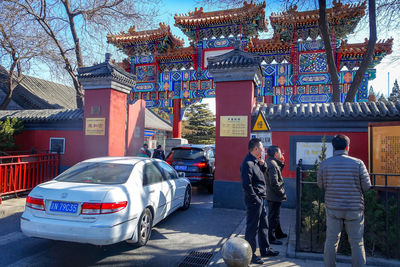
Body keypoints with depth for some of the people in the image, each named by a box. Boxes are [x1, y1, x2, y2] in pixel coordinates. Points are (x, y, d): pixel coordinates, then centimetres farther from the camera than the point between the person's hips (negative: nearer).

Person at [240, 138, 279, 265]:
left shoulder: (255, 161, 10)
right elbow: (246, 185, -25)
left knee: (263, 225, 21)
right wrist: (255, 199, -19)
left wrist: (262, 165, 3)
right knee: (252, 228, 3)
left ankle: (265, 249, 37)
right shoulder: (247, 163, -22)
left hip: (260, 200, 10)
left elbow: (263, 173, 21)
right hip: (254, 201, -10)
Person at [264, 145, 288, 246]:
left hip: (272, 195, 10)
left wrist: (282, 162, 9)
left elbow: (278, 172, 17)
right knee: (274, 217, 1)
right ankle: (271, 238, 12)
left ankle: (278, 233, 39)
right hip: (274, 196, -10)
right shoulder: (272, 164, -23)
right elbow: (274, 183, -26)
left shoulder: (271, 162, 9)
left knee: (275, 216, 23)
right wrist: (282, 193, -16)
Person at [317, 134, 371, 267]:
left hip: (333, 209, 2)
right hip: (354, 209, -1)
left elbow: (320, 185, 3)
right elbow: (367, 187, -5)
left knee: (331, 241, 12)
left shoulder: (324, 164, -5)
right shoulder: (358, 163, -9)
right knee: (357, 243, 12)